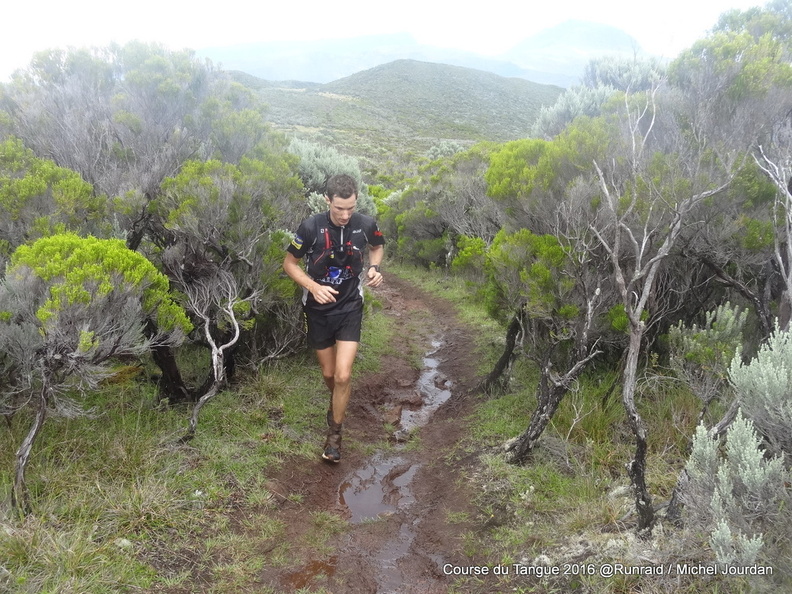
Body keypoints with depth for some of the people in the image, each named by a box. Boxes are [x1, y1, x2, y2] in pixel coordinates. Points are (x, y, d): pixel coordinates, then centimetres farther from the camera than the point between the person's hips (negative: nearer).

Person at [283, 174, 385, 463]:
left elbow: (378, 246, 10)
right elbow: (289, 263, -7)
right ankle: (337, 404, 49)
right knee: (329, 374, 14)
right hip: (318, 310, 0)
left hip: (350, 308, 0)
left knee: (343, 375, -10)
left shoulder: (366, 224, -13)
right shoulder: (311, 227, -18)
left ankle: (334, 433, 11)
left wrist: (374, 268, -10)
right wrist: (314, 286, -23)